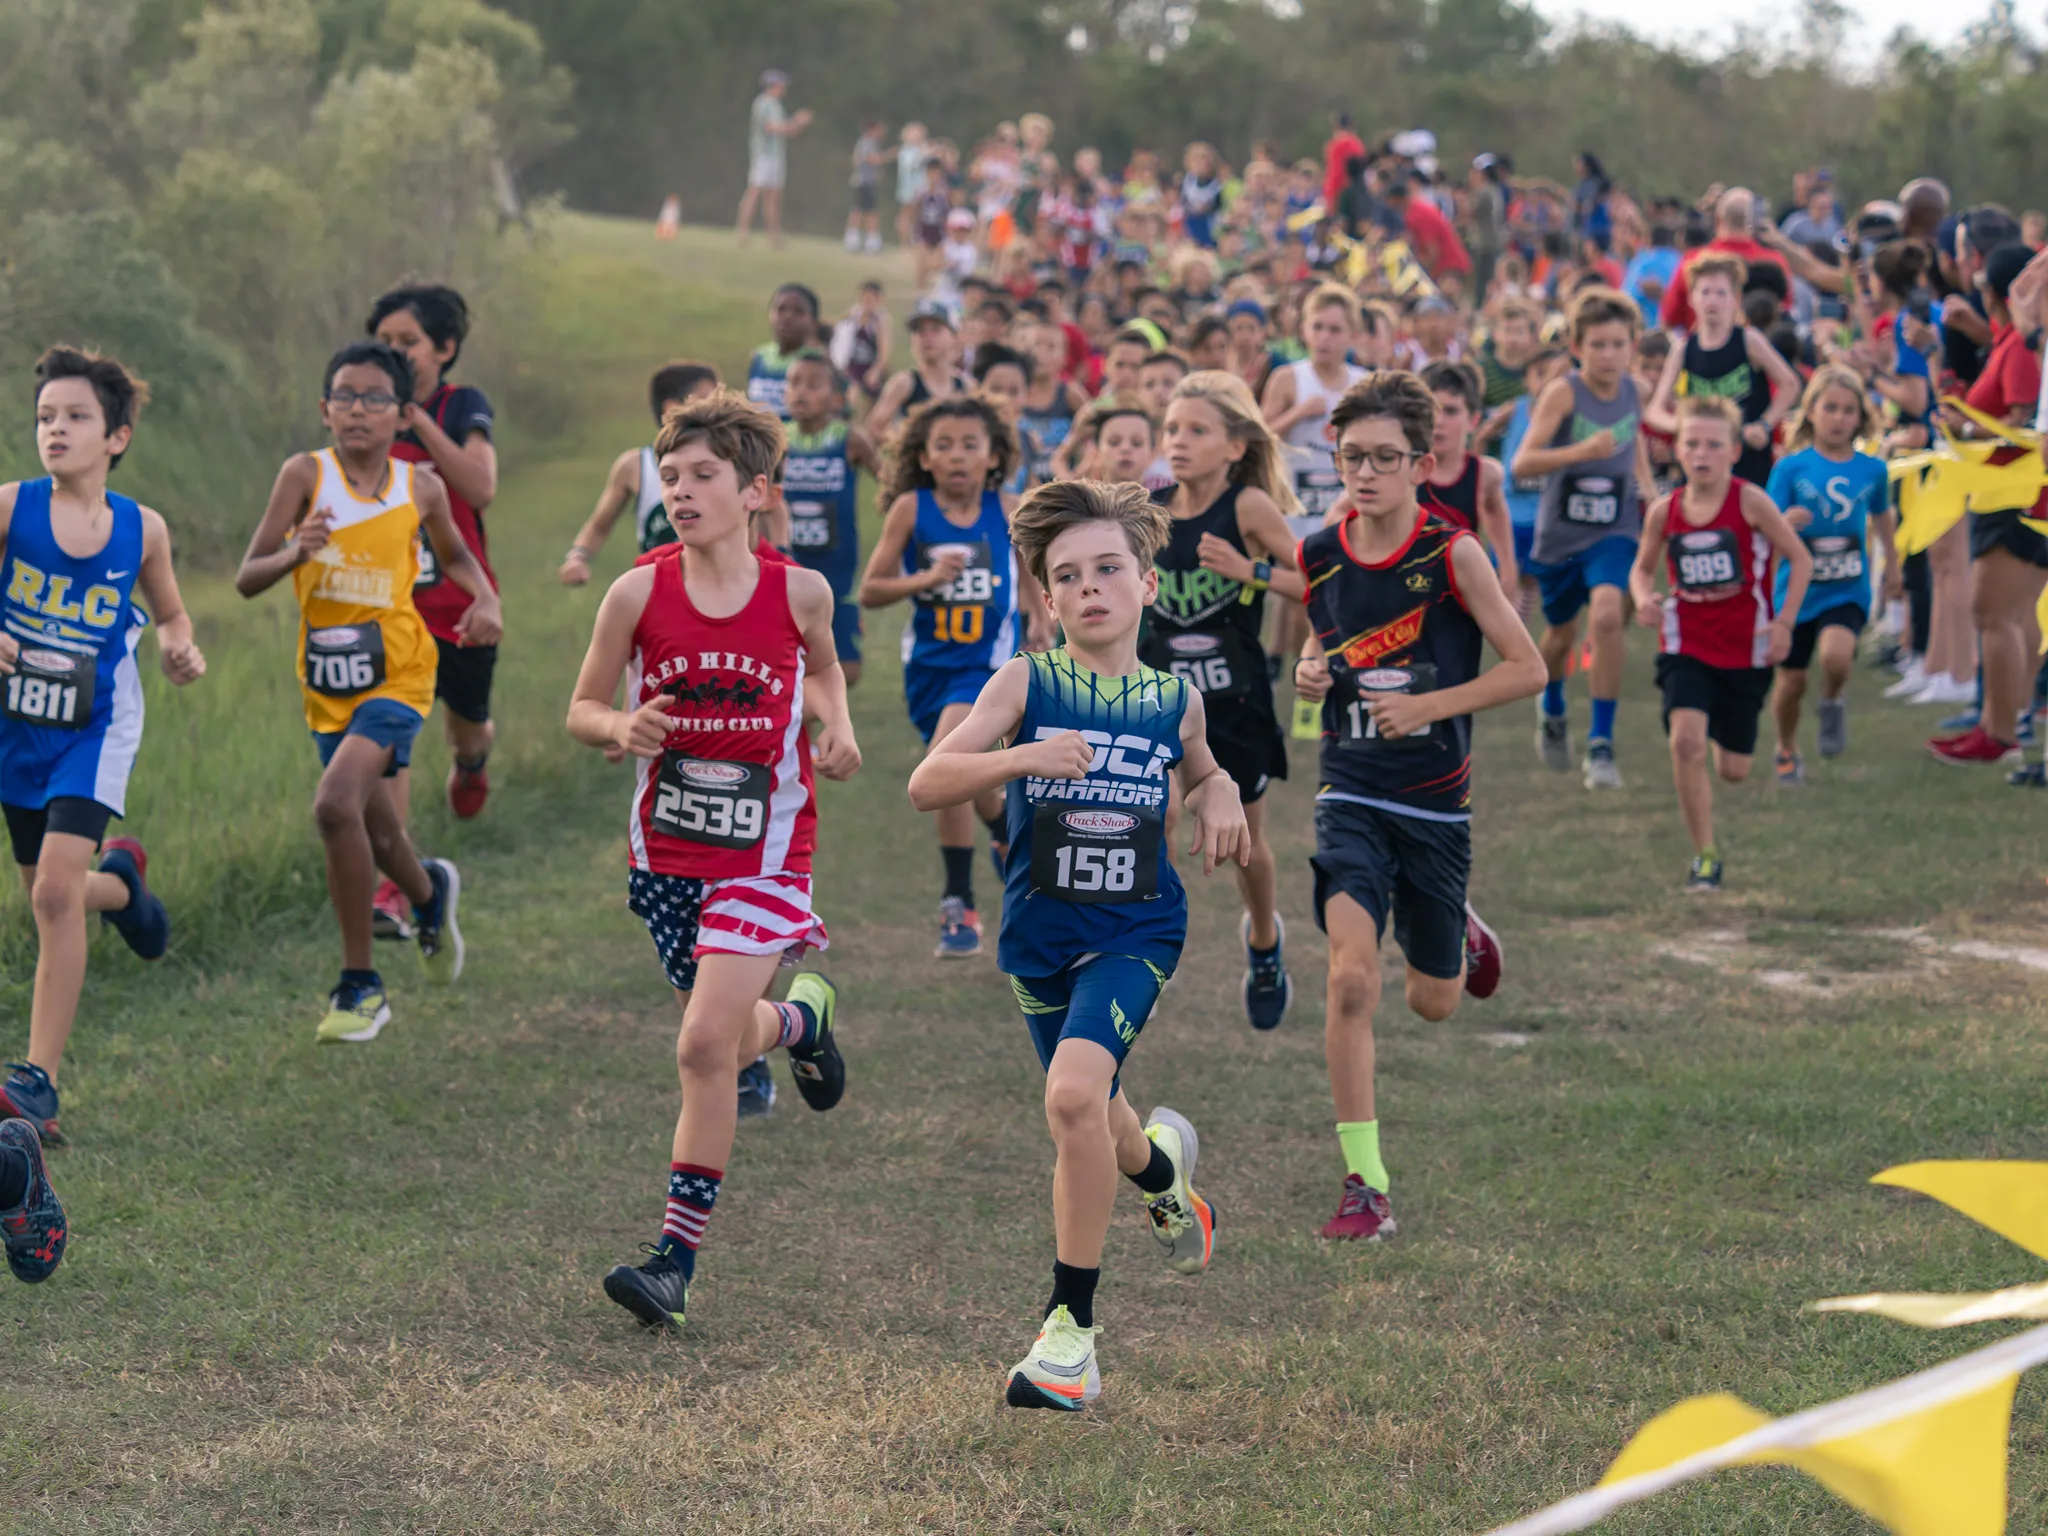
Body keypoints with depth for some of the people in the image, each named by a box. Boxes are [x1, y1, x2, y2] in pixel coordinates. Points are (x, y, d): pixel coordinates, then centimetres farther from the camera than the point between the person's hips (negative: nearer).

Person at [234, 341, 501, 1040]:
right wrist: (295, 552, -27)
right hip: (327, 684, 3)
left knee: (336, 804, -24)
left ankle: (359, 986, -13)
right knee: (376, 834, 14)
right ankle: (429, 891, 51)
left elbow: (453, 554, 21)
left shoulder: (421, 488, -1)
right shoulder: (306, 475, -5)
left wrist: (486, 600, 1)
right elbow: (247, 579, -7)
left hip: (398, 675, -2)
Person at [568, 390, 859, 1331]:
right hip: (665, 853, 3)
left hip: (764, 854, -3)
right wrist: (621, 730, -19)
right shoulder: (639, 593, -8)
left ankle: (676, 1259, -7)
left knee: (705, 1047, -14)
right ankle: (800, 1019, 53)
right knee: (726, 1035, 16)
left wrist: (836, 726, -4)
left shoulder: (798, 591, -7)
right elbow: (583, 708, 3)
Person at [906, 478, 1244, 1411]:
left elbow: (1201, 773, 25)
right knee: (1084, 1123, 18)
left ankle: (1071, 1328, -15)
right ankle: (1160, 1164, 57)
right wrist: (1020, 760, -31)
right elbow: (926, 785, -15)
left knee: (1075, 1093, -26)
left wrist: (1219, 801, 2)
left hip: (1135, 931, -2)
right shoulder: (1027, 685, -6)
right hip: (1039, 934, 2)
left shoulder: (1173, 701, 1)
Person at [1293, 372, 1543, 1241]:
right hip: (1352, 796, 1)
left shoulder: (1453, 555, -12)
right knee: (1350, 979, -19)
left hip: (1436, 801, -1)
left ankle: (1461, 939, 53)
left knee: (1433, 1002, 14)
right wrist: (1310, 673, -5)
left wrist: (1427, 706, -17)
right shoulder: (1319, 558, -2)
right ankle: (1364, 1185, -12)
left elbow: (1527, 669, -9)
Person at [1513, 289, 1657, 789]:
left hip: (1614, 531, 1)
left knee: (1607, 616, -25)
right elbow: (1522, 464, -26)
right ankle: (1553, 714, 52)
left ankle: (1601, 745, -17)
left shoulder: (1633, 391, -3)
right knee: (1561, 634, 18)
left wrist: (1645, 482, 8)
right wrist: (1581, 452, -39)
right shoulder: (1564, 393, -16)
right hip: (1560, 533, -1)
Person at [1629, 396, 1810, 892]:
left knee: (1733, 771, 8)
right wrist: (1644, 599, -9)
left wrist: (1784, 622, -12)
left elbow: (1800, 558, -4)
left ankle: (1725, 739, 50)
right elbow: (1643, 567, 13)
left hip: (1745, 649, -1)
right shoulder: (1664, 512, -4)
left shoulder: (1750, 502, -12)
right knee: (1686, 741, -22)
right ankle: (1704, 856, -9)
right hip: (1686, 648, 1)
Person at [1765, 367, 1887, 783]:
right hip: (1797, 589, 0)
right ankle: (1786, 753, 34)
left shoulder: (1871, 470, 0)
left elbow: (1881, 517, 19)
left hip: (1848, 590, 0)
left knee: (1836, 655, -28)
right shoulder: (1792, 467, -6)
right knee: (1792, 681, 7)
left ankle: (1833, 703, 5)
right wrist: (1786, 523, -30)